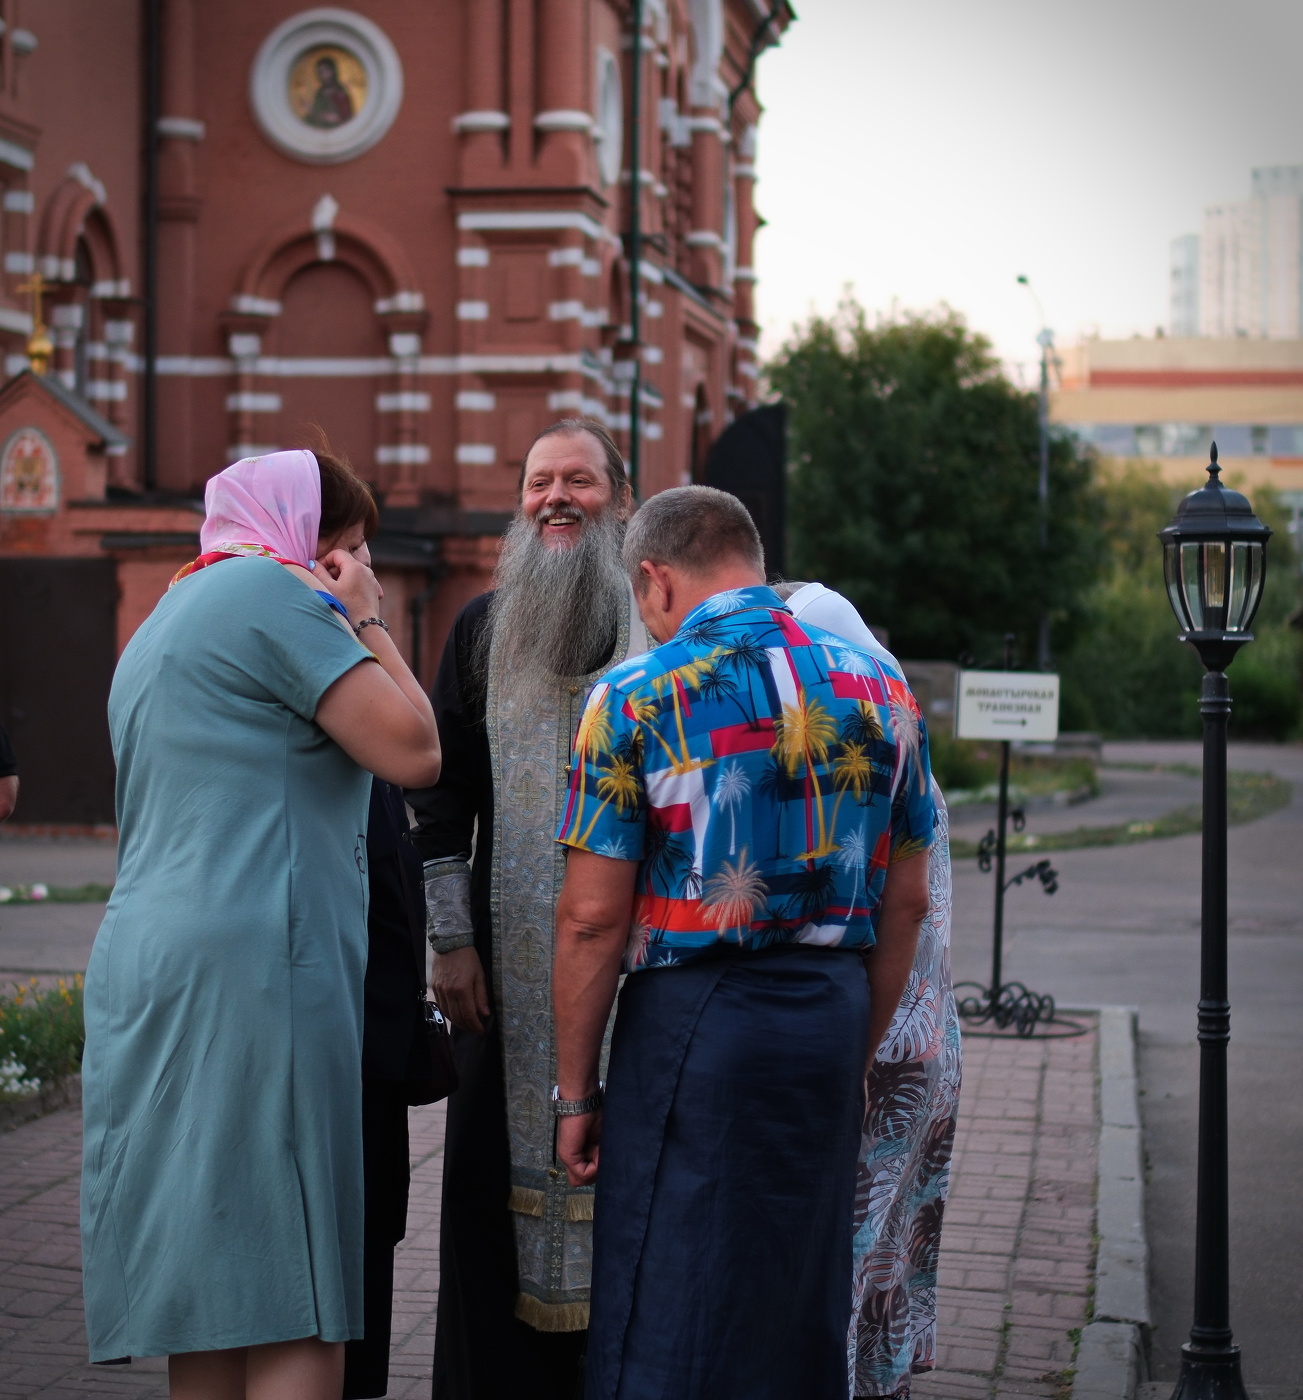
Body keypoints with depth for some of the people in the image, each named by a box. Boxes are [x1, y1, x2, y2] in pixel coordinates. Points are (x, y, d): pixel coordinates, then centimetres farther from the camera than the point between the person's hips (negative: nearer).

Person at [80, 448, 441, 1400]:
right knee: (299, 1315, -8)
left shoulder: (163, 622, 26)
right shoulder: (271, 589, -4)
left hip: (149, 963, 10)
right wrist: (364, 623, 5)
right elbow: (413, 751, -8)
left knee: (210, 1301, 9)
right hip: (254, 971, -10)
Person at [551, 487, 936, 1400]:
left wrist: (575, 1091, -2)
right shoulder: (879, 688, 6)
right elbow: (907, 903, 9)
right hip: (833, 1012, 5)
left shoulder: (635, 700, -8)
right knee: (804, 1306, 17)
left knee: (668, 1326, 3)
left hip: (694, 1016, -5)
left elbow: (594, 918, -11)